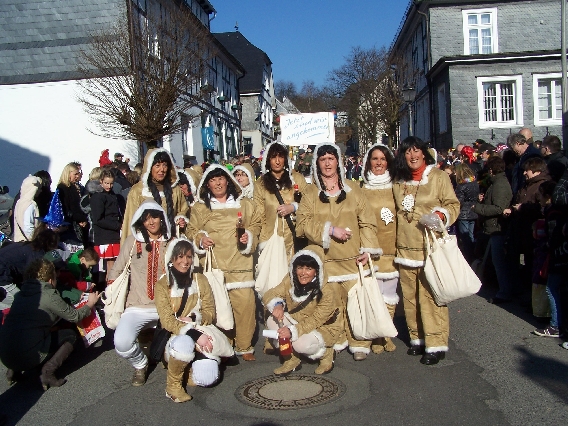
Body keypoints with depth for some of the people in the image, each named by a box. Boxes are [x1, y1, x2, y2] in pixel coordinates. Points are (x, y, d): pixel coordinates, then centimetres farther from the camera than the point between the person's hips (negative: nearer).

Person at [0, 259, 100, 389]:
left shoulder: (21, 294, 13)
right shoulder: (49, 295, -6)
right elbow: (74, 316, 4)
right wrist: (90, 304, 24)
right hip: (28, 356, -7)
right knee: (70, 335, 11)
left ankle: (15, 368, 16)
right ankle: (48, 371, -7)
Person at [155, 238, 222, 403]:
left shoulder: (200, 280, 5)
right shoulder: (162, 285, -4)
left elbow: (210, 312, 4)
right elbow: (167, 321, -13)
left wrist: (193, 318, -18)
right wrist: (195, 334, -26)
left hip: (200, 332, 2)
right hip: (175, 336, -2)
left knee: (207, 378, -23)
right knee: (184, 345, -39)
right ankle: (173, 383, -10)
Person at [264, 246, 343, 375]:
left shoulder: (327, 291, -26)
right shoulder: (290, 281, -11)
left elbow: (316, 321, -27)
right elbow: (270, 294, -10)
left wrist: (293, 331, -41)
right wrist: (277, 304, -34)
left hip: (322, 328, -5)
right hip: (295, 321, 5)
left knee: (301, 344, -33)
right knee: (272, 321, -20)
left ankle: (326, 353, 2)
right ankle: (291, 359, -2)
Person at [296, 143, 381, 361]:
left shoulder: (353, 190, 8)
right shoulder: (310, 194, 8)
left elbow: (367, 222, 6)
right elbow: (302, 224, -3)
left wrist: (367, 249, -5)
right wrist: (330, 230, -13)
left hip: (352, 258, 0)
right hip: (324, 259, 0)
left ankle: (359, 344, 10)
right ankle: (335, 342, 17)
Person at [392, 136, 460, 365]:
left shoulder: (438, 177, 0)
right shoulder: (398, 181, 13)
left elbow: (453, 205, 0)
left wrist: (441, 215, -19)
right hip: (405, 247, 5)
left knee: (431, 295, -6)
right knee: (410, 295, 7)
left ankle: (436, 344, 1)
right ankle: (417, 338, 21)